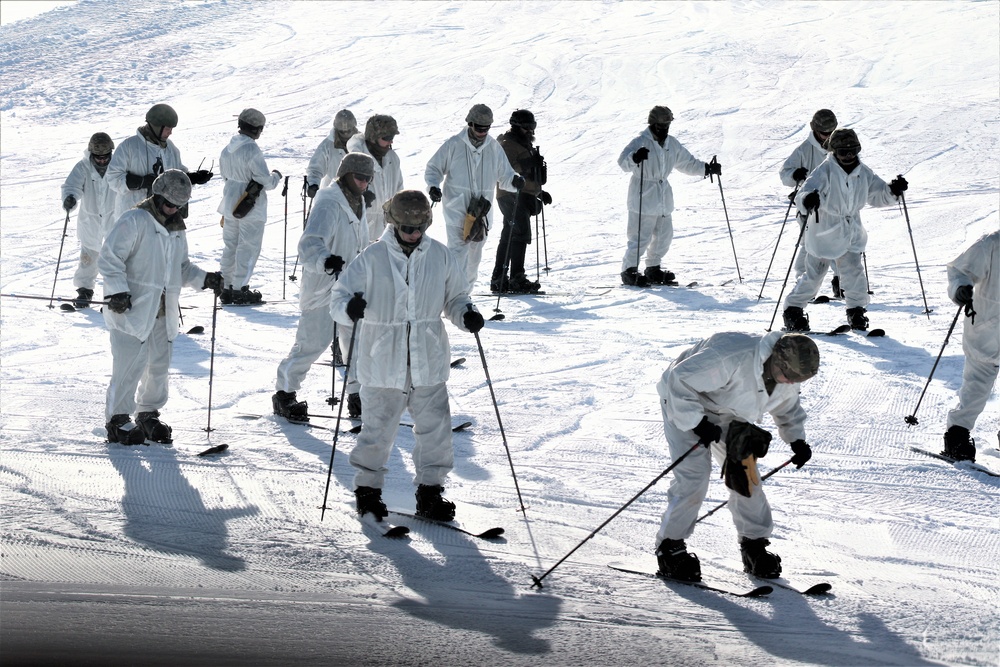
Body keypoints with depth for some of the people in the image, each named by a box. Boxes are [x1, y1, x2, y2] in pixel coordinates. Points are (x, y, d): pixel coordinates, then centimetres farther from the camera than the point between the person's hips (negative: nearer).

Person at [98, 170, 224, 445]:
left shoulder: (176, 229, 14)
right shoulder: (134, 221, -10)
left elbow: (182, 266, 24)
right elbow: (109, 257, -13)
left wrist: (204, 279, 7)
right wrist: (118, 291, -21)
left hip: (162, 312, 8)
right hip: (131, 309, -8)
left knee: (160, 363, 12)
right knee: (132, 364, -10)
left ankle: (148, 414, 27)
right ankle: (118, 420, 1)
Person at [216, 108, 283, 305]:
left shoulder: (228, 149, 3)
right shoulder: (252, 150, -21)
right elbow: (267, 182, -18)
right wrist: (276, 176, 2)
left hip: (230, 205, 8)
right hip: (251, 208, -8)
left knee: (231, 246, 15)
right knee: (248, 248, 1)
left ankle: (227, 288, 19)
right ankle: (240, 290, 3)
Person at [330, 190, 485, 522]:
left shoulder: (441, 257, 3)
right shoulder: (372, 258, -7)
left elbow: (454, 298, 14)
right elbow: (339, 298, -7)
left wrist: (466, 314, -8)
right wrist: (350, 308, -30)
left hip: (428, 364, 3)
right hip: (383, 364, -3)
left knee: (435, 428, 3)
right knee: (378, 430, 4)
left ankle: (430, 491, 16)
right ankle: (367, 488, 21)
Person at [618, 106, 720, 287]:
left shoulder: (671, 144, 11)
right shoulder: (641, 142, -12)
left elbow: (687, 162, 24)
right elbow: (623, 162, -26)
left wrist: (707, 168, 14)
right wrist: (635, 158, -47)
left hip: (663, 200, 8)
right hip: (643, 198, -8)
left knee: (664, 236, 12)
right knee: (641, 237, -9)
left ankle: (653, 269, 27)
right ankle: (629, 271, 2)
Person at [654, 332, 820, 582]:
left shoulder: (788, 373, -13)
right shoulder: (731, 357, -40)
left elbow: (787, 408, 11)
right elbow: (679, 380, -35)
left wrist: (797, 440, -4)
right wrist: (697, 423, -35)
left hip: (726, 418, 7)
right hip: (684, 405, -7)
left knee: (745, 473, -1)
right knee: (694, 474, -18)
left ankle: (754, 544, 14)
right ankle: (670, 547, -5)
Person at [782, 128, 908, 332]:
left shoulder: (863, 173, 0)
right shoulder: (825, 172, -18)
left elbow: (878, 195, 10)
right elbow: (803, 196, -29)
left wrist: (892, 191, -11)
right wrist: (807, 200, -53)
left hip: (851, 233, 4)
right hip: (824, 231, -4)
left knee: (854, 272, -1)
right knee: (814, 274, 1)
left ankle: (856, 310, 18)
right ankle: (793, 310, 17)